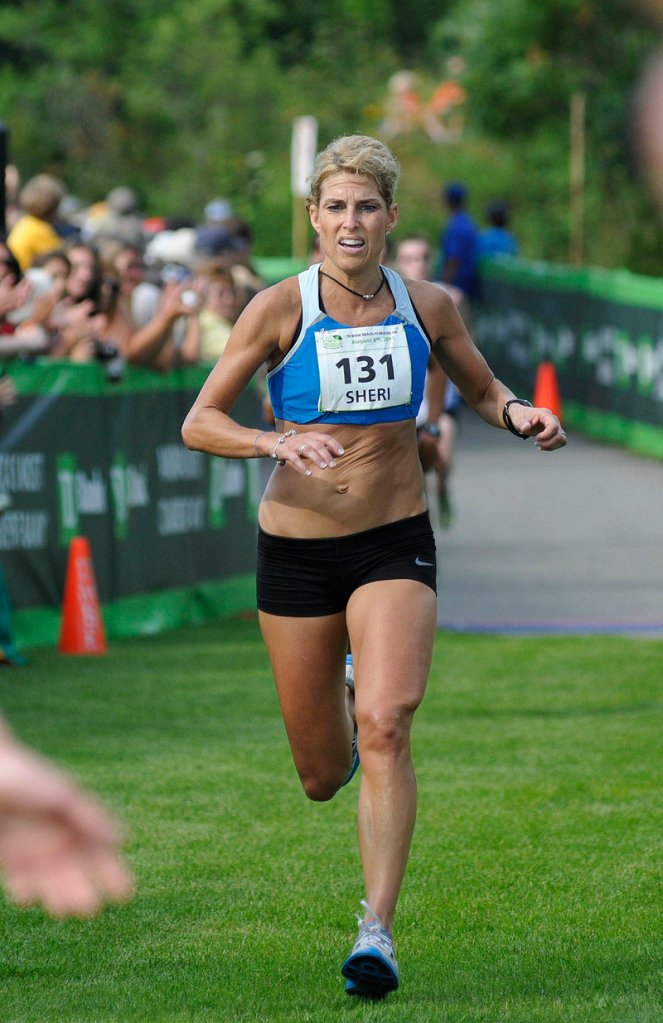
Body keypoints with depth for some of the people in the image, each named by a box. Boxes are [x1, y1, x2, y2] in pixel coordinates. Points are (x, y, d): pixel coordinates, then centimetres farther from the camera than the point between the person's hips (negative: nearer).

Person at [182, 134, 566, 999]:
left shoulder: (427, 306, 0)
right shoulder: (281, 309, -8)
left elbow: (482, 389, 17)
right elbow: (199, 424, -8)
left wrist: (520, 415, -5)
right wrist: (275, 443, -27)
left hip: (395, 545, 0)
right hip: (297, 547, 0)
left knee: (386, 728, -23)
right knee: (322, 778, 8)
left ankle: (378, 929, -18)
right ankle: (342, 710, 47)